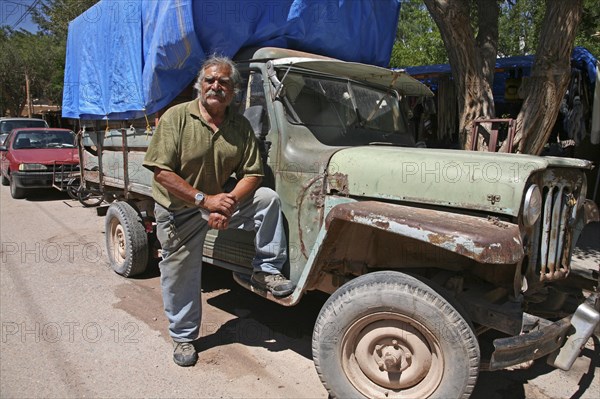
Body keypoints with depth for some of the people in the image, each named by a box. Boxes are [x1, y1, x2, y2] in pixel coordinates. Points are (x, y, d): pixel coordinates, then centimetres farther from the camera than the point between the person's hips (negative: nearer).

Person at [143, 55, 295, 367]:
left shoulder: (241, 125, -4)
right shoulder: (176, 117, -15)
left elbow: (252, 174, -6)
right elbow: (161, 171, -21)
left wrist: (228, 203, -24)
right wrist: (204, 200, -29)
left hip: (222, 200, 3)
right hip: (179, 210, -3)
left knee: (268, 198, -15)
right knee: (180, 277, 7)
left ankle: (266, 271, -4)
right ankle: (183, 337, 32)